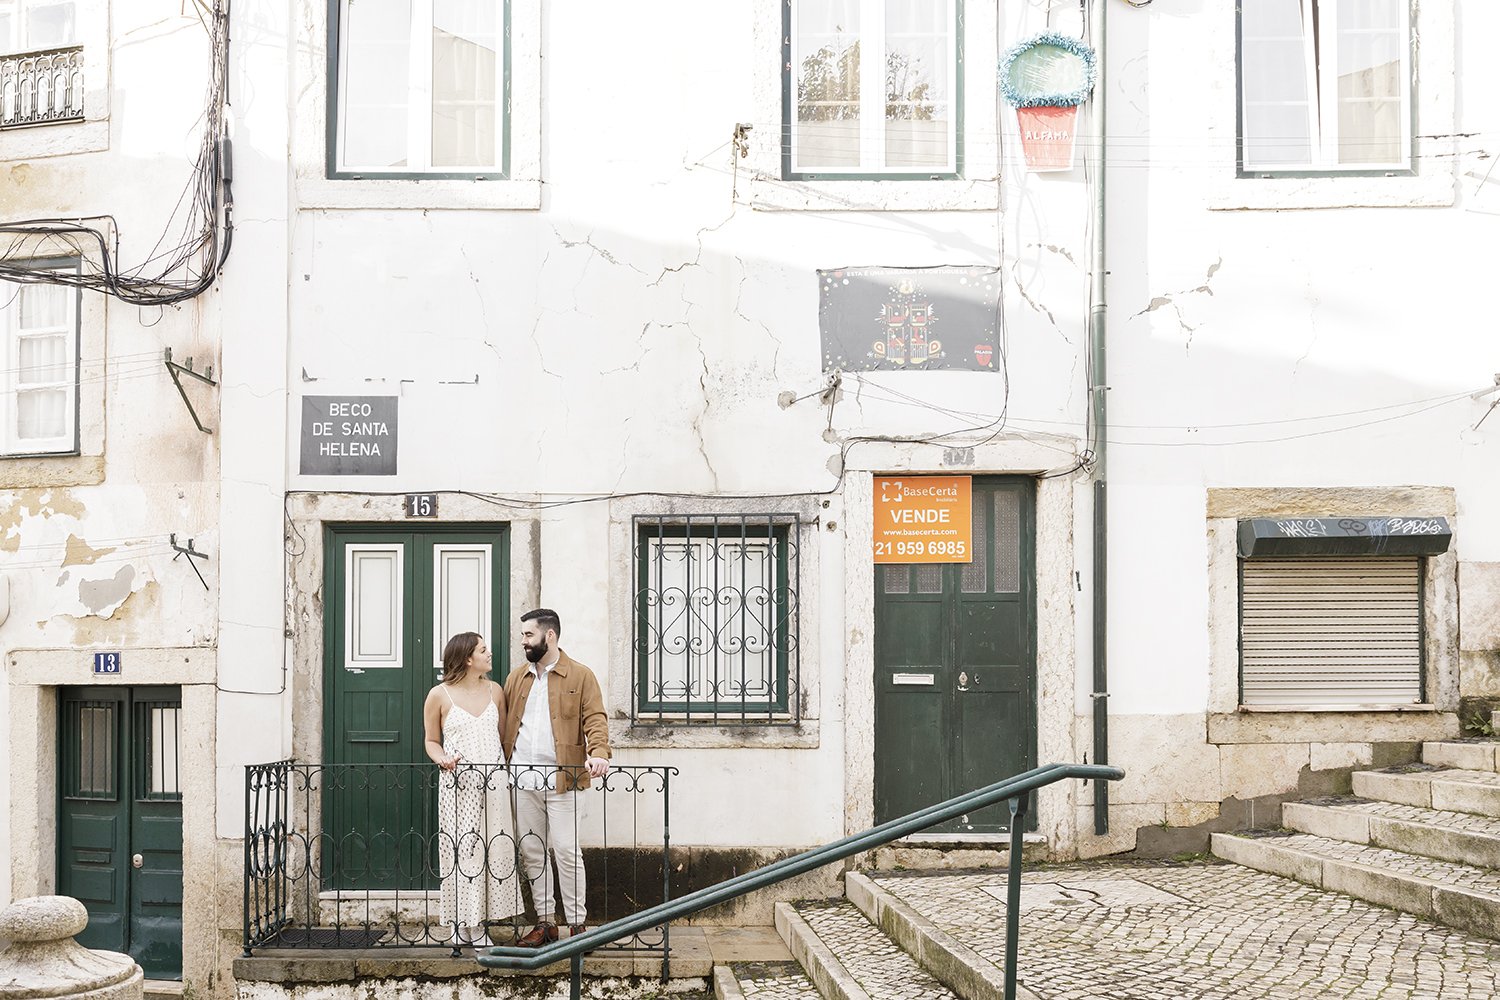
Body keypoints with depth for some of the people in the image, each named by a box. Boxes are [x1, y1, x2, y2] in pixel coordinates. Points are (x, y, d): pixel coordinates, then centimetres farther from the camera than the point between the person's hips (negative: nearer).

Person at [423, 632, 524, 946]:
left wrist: (509, 771, 6)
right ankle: (461, 924, 8)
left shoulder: (495, 691, 8)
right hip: (458, 784, -3)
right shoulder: (439, 695, -2)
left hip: (493, 782, 3)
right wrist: (442, 759, -14)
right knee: (460, 850, -3)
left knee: (492, 849, 1)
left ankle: (479, 924, 9)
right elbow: (432, 741, 6)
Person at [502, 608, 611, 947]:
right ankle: (545, 922, 18)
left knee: (567, 851, -5)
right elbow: (504, 725, 14)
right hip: (522, 779, 5)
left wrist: (598, 753, -26)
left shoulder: (580, 676, -1)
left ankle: (576, 924, 2)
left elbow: (594, 719, -8)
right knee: (531, 851, 9)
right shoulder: (516, 678, 14)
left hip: (560, 778, -5)